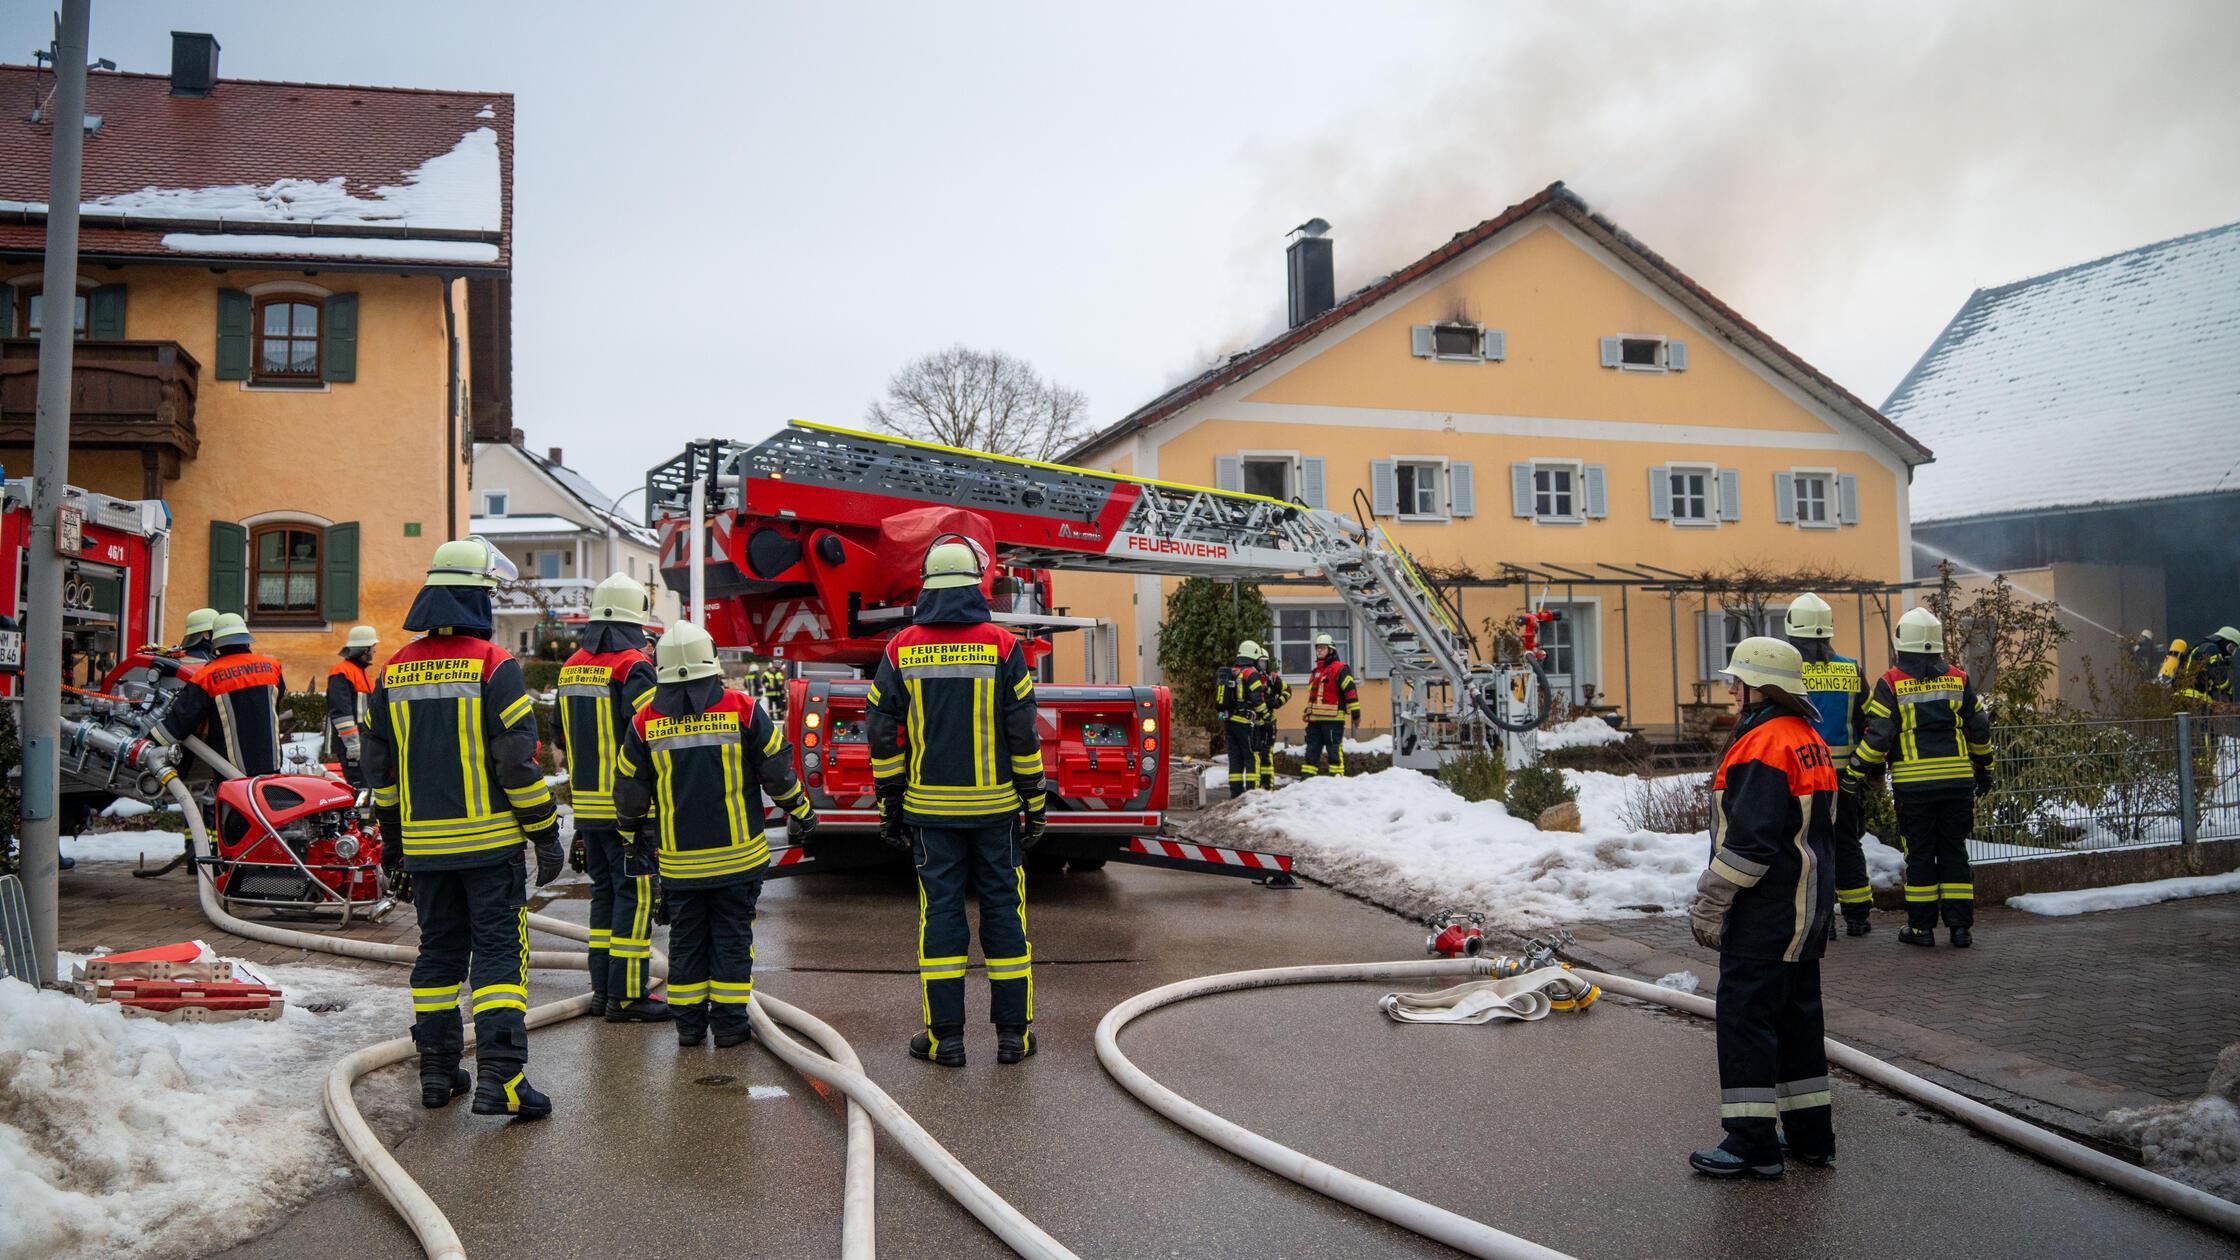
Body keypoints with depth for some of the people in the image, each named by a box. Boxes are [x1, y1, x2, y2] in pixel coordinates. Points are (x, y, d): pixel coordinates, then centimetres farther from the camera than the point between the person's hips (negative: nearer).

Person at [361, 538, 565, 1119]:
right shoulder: (493, 664, -11)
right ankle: (499, 1076, -9)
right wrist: (546, 835, -7)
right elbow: (518, 758, -13)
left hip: (424, 845, 5)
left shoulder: (395, 670, 7)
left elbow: (378, 761, 12)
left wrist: (391, 833, 23)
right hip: (491, 841, -5)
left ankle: (437, 1071, 20)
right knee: (499, 952, -3)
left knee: (438, 950, 15)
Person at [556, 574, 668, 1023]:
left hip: (586, 801, 8)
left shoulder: (572, 666, 11)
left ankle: (602, 988, 19)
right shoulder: (633, 666, -14)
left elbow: (560, 732, 18)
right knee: (635, 893, -3)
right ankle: (627, 995, -3)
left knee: (605, 891, 16)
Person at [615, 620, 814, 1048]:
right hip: (738, 855, -1)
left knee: (686, 939, 13)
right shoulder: (742, 709, -7)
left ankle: (689, 1022, 17)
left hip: (678, 859, 2)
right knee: (733, 936, 7)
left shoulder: (646, 721, -2)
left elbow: (629, 790, 6)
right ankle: (729, 1022, 9)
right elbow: (778, 771, -2)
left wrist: (632, 833, 22)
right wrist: (801, 813, 12)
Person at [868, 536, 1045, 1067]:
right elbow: (1023, 735, -5)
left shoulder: (901, 649, 0)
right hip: (995, 805, -1)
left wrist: (890, 807, 10)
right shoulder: (1002, 645, -6)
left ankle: (944, 1035, 8)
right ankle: (1013, 1033, 11)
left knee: (940, 911, 6)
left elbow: (884, 736, 2)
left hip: (930, 809, 1)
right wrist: (1034, 804, 3)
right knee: (1003, 909, 7)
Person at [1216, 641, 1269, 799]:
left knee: (1235, 757, 10)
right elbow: (1257, 698, -15)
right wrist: (1265, 714, -1)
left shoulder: (1229, 673, 15)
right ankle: (1251, 791, -8)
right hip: (1246, 722, -7)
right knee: (1252, 757, -3)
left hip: (1228, 721, 7)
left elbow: (1220, 698, 17)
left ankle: (1235, 792, 10)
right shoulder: (1251, 673, -9)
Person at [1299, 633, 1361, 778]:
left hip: (1333, 719, -8)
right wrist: (1308, 712, 29)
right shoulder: (1316, 672, 21)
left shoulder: (1340, 669, -5)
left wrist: (1356, 715, -13)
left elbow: (1351, 691, -10)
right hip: (1315, 719, 8)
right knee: (1311, 751, 8)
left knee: (1334, 750, -6)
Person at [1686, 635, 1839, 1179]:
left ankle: (1753, 1143, -1)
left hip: (1766, 910, -10)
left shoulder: (1764, 744, -19)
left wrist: (1709, 903, -15)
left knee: (1745, 1015, -4)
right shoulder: (1808, 739, 13)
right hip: (1806, 907, 10)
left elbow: (1750, 839, -23)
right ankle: (1809, 1133, 24)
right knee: (1796, 1012, 16)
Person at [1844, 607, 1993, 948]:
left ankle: (1921, 926, 9)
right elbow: (1979, 729, 12)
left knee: (1919, 854, 5)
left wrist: (1856, 773, 1)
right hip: (1958, 782, 3)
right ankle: (1960, 926, 9)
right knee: (1954, 853, 9)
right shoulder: (1958, 680, 6)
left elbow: (1878, 735, -9)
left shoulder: (1891, 683, -5)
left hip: (1913, 785, -3)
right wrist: (1983, 768, 25)